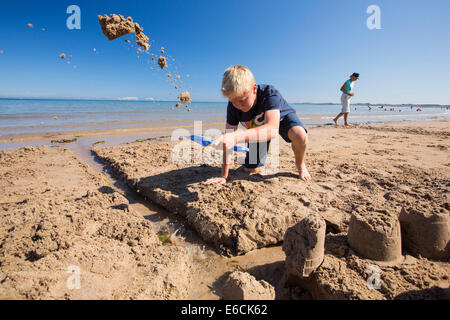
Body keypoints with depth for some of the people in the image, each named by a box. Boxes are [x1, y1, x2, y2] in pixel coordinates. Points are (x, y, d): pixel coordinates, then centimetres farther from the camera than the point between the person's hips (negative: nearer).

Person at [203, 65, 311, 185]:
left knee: (299, 134, -39)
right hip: (258, 127, 4)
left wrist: (238, 136, -75)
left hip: (281, 118, -3)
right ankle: (263, 152, 33)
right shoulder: (233, 106, -28)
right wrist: (224, 175, -29)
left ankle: (300, 164, -4)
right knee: (251, 170, -2)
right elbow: (227, 140, -25)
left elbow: (273, 129, -58)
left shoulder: (270, 94, -41)